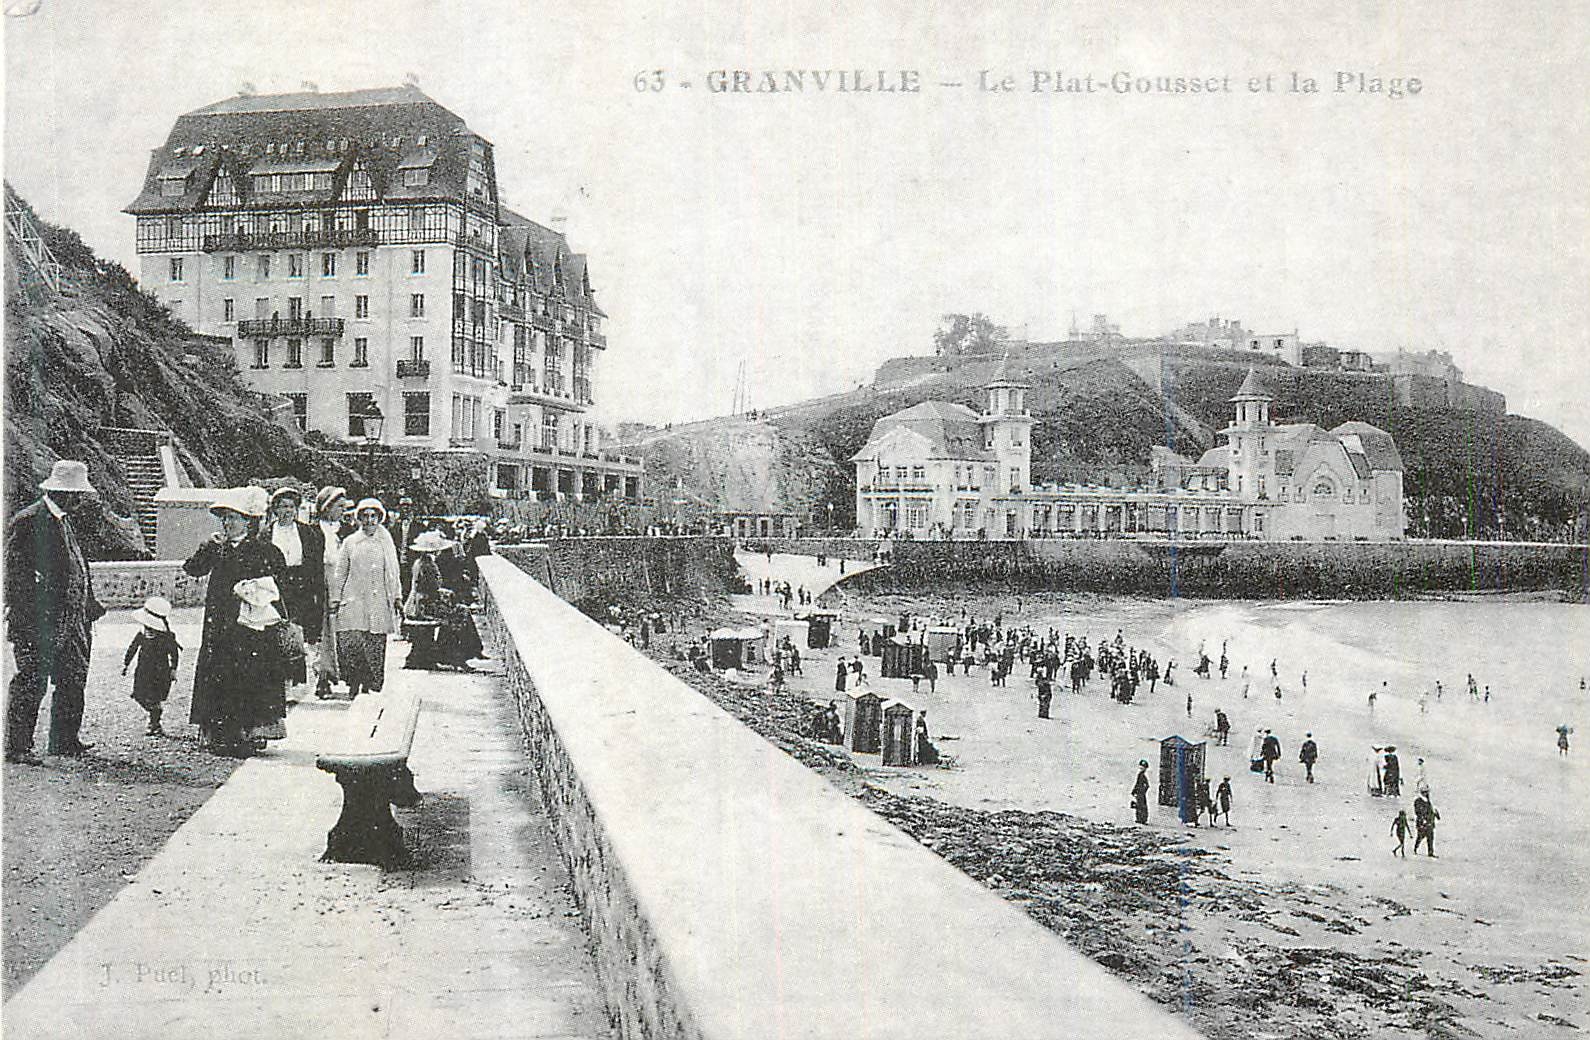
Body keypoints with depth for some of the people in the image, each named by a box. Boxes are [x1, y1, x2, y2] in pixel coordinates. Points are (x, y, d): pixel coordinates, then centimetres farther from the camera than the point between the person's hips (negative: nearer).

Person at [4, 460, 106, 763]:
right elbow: (14, 573, -14)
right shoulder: (26, 522, -10)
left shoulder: (65, 522, 16)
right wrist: (19, 619, -19)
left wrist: (90, 609, 18)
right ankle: (17, 747, 1)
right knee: (31, 682, -5)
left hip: (71, 622, 9)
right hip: (38, 623, -9)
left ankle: (66, 741, 22)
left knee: (73, 681, 12)